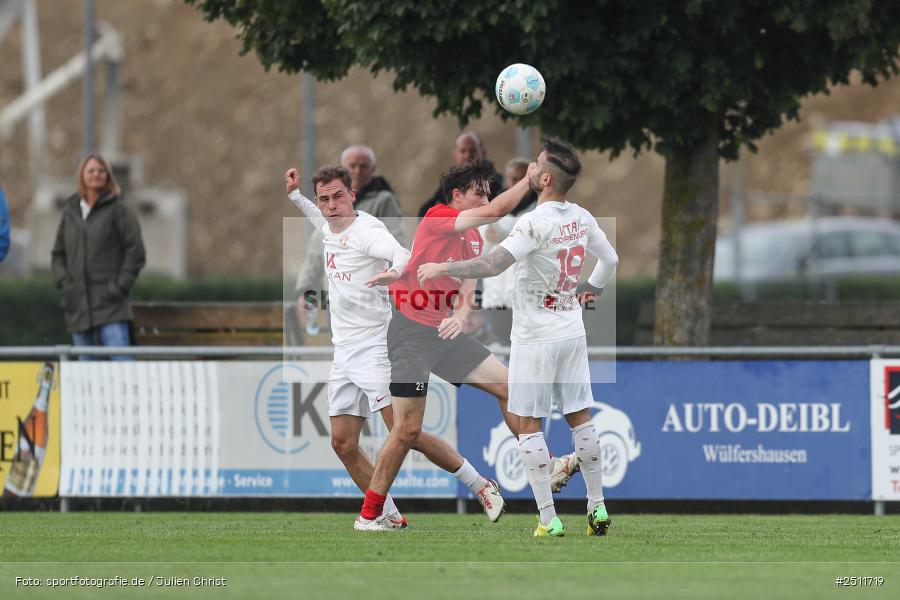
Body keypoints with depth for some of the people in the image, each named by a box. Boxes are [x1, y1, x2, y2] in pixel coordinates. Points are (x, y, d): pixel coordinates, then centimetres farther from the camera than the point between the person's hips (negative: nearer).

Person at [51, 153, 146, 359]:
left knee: (120, 361, -15)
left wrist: (120, 287, -10)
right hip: (79, 307, 5)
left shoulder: (120, 210, 1)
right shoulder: (70, 212, 15)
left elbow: (136, 253, -3)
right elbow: (58, 254, 19)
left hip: (111, 307, -5)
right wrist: (64, 283, 3)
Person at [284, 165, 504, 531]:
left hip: (373, 346, -9)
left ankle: (481, 487, -5)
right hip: (344, 351, 9)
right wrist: (295, 195, 36)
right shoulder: (332, 229, 11)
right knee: (343, 443, 2)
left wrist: (395, 271, -56)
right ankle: (388, 516, 10)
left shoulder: (366, 230, -15)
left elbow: (401, 254, -35)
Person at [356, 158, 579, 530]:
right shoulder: (436, 218, -13)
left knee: (507, 386, 6)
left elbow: (466, 290, 8)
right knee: (408, 430, -9)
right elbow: (496, 211, -25)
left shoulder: (473, 240, 13)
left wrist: (461, 314, -15)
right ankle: (368, 515, -1)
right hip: (410, 330, -8)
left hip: (443, 331, 8)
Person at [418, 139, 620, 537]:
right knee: (580, 417, 13)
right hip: (573, 331, 7)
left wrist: (442, 268, -26)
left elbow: (494, 264, -31)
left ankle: (548, 518, -3)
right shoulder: (583, 219, 3)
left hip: (536, 338, -7)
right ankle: (596, 507, 14)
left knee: (529, 425, 0)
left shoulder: (536, 223, -21)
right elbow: (610, 259, 19)